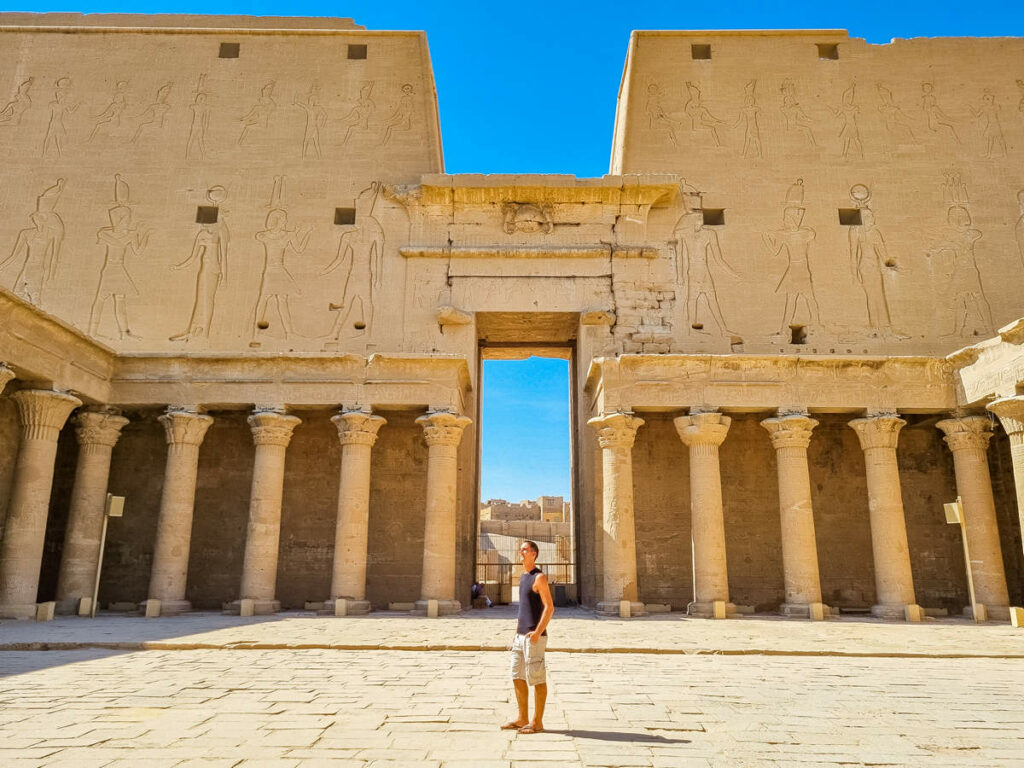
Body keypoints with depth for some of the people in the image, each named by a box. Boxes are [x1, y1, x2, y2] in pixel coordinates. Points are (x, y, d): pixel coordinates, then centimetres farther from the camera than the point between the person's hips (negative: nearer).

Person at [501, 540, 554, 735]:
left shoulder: (539, 577, -12)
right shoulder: (523, 577, 16)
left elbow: (549, 607, -17)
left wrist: (538, 632, -25)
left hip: (534, 636, -9)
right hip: (521, 635, 9)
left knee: (537, 678, -1)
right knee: (517, 677, 11)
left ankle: (537, 721, 8)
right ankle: (522, 719, 20)